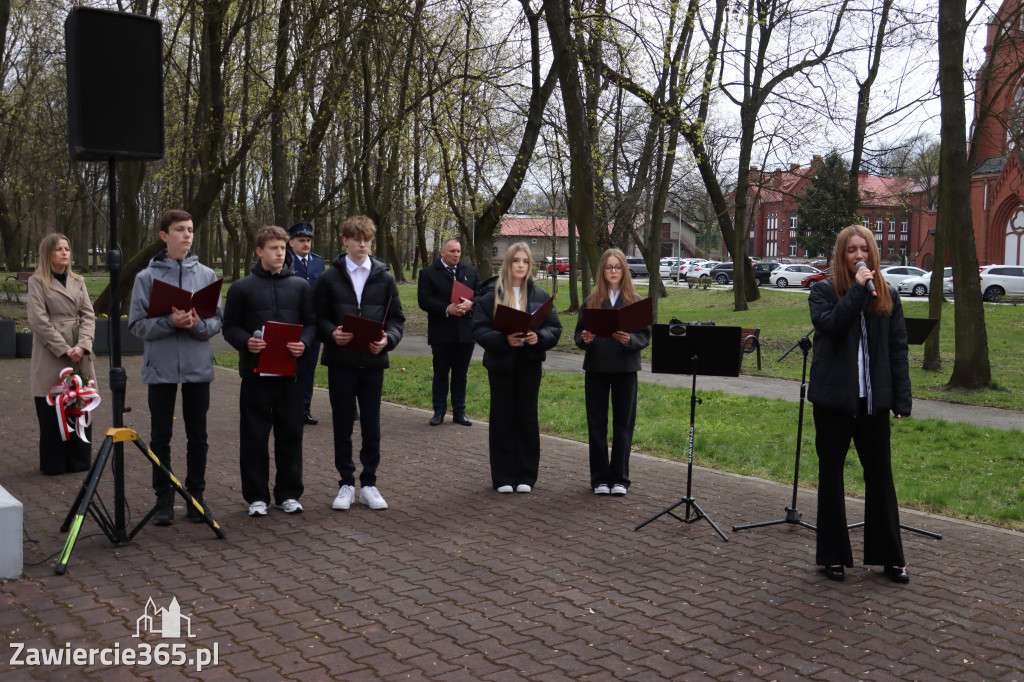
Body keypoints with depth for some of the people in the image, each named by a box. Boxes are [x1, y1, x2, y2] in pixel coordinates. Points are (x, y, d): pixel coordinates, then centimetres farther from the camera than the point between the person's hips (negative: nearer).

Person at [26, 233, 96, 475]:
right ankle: (54, 464, 11)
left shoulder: (78, 281, 14)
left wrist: (82, 346, -10)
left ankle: (79, 461, 17)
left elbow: (88, 315, 6)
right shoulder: (37, 281, 0)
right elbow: (38, 320, -8)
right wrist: (64, 349, -15)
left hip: (80, 358, 4)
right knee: (52, 414, 1)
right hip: (51, 357, -4)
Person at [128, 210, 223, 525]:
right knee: (161, 438, 6)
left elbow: (218, 320, 3)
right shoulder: (147, 277, 0)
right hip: (160, 369, -1)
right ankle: (164, 498, 17)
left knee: (197, 437, 9)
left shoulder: (207, 275, 5)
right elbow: (137, 324, -3)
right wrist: (170, 322, -19)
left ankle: (196, 494, 20)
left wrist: (198, 324, -17)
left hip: (198, 368, 1)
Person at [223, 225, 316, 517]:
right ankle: (257, 496, 14)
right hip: (256, 371, -2)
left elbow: (311, 322, 11)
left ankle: (289, 493, 19)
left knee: (290, 434, 7)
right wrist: (246, 342, -16)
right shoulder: (241, 288, 5)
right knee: (254, 436, 3)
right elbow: (230, 326, 5)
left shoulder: (300, 286, 10)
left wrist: (304, 343, -10)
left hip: (290, 372, 2)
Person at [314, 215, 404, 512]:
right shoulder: (329, 278, 4)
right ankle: (346, 484, 18)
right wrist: (332, 334, -17)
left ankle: (369, 484, 17)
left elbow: (397, 318, 8)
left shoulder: (384, 279, 7)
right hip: (341, 362, -1)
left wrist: (388, 339, -12)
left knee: (372, 427, 5)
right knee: (342, 425, 6)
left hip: (373, 361, 1)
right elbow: (318, 318, 3)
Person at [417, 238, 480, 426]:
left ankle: (459, 412, 18)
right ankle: (439, 412, 16)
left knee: (461, 374, 9)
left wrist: (470, 304, -15)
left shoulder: (471, 271, 12)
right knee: (440, 374, 7)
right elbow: (424, 300, -11)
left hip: (465, 333, 3)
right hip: (441, 334, -3)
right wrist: (446, 309, -21)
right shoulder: (428, 273, 0)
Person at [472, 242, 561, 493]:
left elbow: (555, 328, 4)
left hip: (530, 364, 2)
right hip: (501, 364, -2)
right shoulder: (490, 294, -1)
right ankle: (503, 477, 14)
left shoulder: (539, 295, 6)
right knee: (502, 419, 4)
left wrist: (539, 337, -16)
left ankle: (526, 476, 17)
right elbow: (479, 330, -6)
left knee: (527, 417, 6)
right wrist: (504, 339, -22)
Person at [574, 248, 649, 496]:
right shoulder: (591, 300, 5)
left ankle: (620, 478, 15)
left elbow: (645, 337, -2)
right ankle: (600, 478, 15)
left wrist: (629, 340, -22)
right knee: (597, 424, 5)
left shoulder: (636, 301, 2)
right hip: (596, 368, 1)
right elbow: (579, 334, 6)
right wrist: (585, 339, -16)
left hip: (625, 369, -1)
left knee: (624, 424, 4)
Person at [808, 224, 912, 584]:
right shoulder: (824, 291, 0)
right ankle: (833, 555, 18)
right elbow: (829, 325, -20)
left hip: (873, 399, 2)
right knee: (831, 474, 7)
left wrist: (902, 399, 0)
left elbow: (898, 349, 5)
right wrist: (857, 290, -19)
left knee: (880, 474, 7)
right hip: (834, 397, -2)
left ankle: (889, 556, 19)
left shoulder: (888, 295, 6)